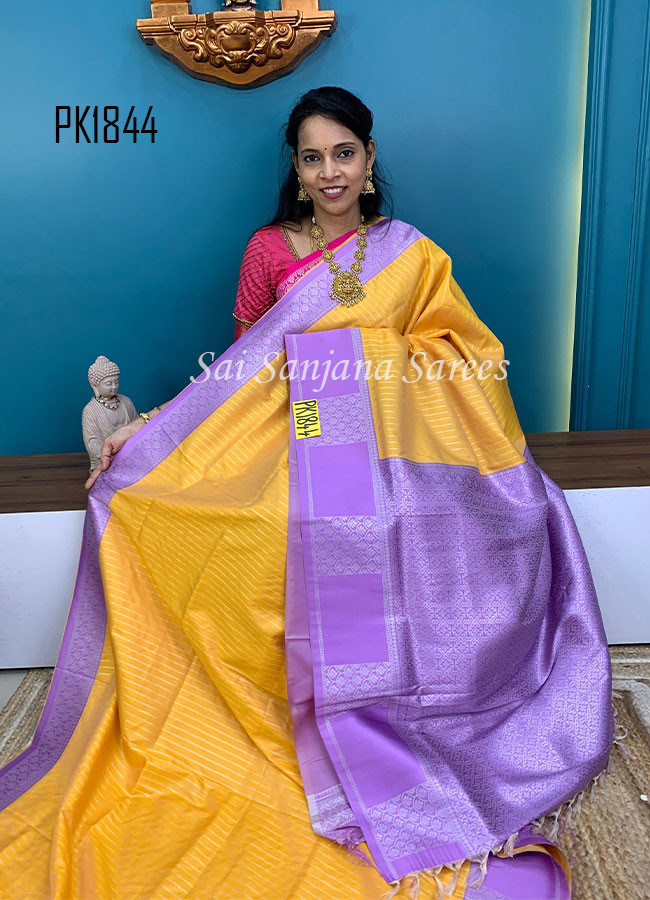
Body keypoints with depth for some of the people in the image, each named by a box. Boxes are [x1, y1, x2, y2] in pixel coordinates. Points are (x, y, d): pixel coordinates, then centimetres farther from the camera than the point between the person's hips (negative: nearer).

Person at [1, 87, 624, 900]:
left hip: (393, 454, 1)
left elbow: (461, 366, 13)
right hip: (293, 455, 0)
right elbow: (241, 370, 11)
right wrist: (146, 432, 3)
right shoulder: (268, 250, 10)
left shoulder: (411, 255, 12)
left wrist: (513, 467, 5)